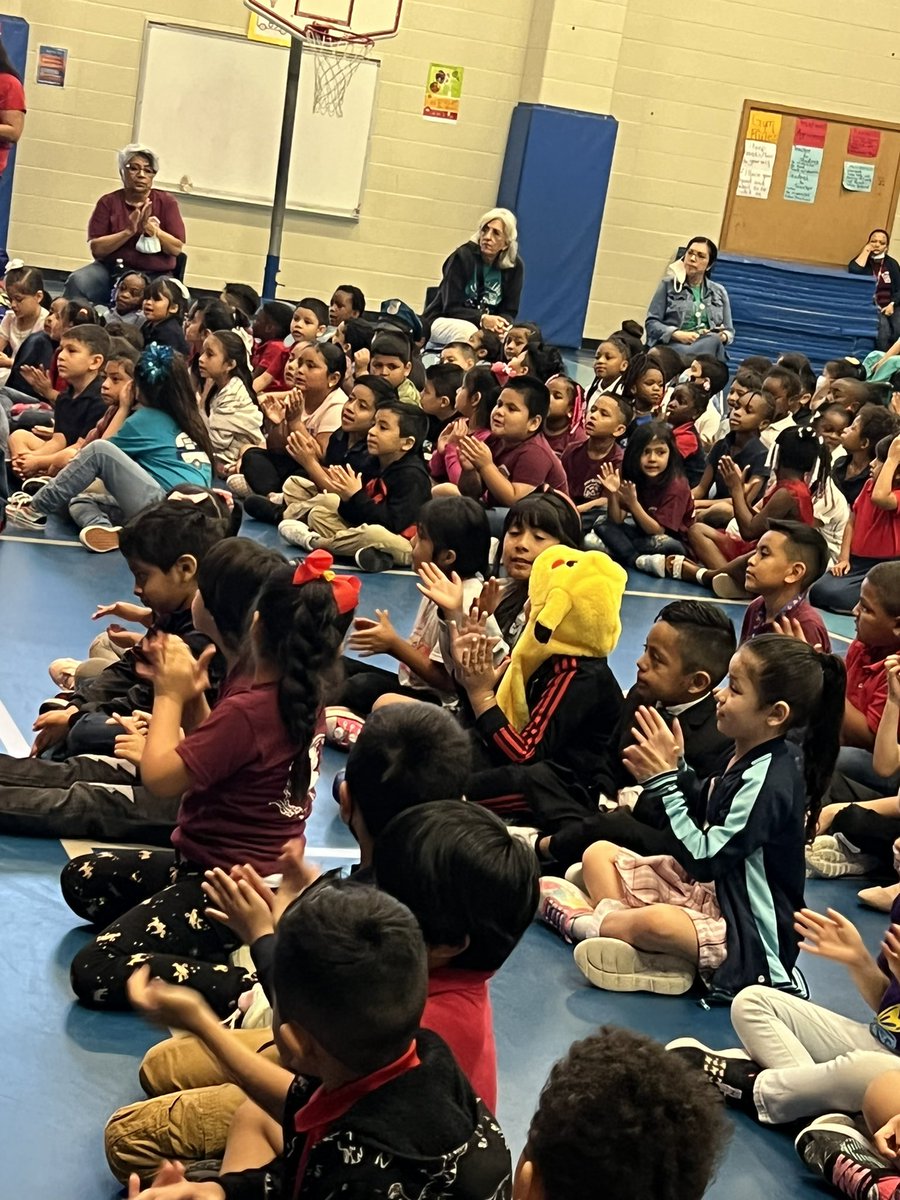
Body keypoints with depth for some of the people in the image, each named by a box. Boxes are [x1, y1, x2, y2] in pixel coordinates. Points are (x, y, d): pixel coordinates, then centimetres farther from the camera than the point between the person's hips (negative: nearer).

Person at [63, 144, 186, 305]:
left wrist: (151, 227, -18)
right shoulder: (108, 202, 6)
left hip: (154, 276, -1)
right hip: (111, 271, 1)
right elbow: (96, 248, -4)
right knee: (77, 281, -26)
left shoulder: (166, 202, 6)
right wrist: (129, 231, -17)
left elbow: (177, 248, -3)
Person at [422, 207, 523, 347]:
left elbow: (509, 312, -1)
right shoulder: (463, 256, -14)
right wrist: (482, 319, -34)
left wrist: (501, 323, -27)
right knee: (467, 331, -38)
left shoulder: (515, 266, -4)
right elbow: (451, 307, -16)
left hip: (487, 325, 3)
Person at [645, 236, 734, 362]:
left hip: (709, 346, 3)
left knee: (714, 341, -35)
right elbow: (651, 323, 4)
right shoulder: (668, 285, 13)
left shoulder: (719, 292, 21)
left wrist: (723, 336, -5)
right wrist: (677, 334, -14)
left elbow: (729, 331, 21)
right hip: (674, 345, -3)